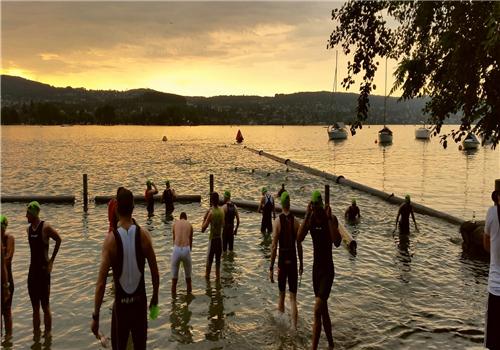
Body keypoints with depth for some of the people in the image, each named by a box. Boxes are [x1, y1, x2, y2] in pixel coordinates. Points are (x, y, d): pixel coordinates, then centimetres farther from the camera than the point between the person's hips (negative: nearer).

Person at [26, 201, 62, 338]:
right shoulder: (29, 229, 7)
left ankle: (48, 335, 12)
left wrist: (51, 260, -4)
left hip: (43, 270, -6)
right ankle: (36, 334, 24)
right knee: (35, 307, 14)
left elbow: (59, 240, -5)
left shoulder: (45, 227, -13)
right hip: (32, 270, 6)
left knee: (45, 307, 1)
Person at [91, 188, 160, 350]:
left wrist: (95, 316, -9)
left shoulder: (111, 239, -15)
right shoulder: (144, 235, -10)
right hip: (140, 301, 2)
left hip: (121, 303, -2)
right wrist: (155, 297, 13)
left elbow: (101, 282, -16)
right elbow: (155, 272, -3)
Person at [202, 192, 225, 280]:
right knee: (218, 259, 16)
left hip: (212, 239, -5)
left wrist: (204, 218, -7)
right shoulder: (222, 211, -1)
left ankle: (207, 276, 19)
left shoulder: (211, 212, -19)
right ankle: (217, 276, 22)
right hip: (220, 238, 5)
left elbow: (203, 229, -17)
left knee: (209, 259, 8)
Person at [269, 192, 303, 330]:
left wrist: (271, 268, -5)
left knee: (282, 294, 16)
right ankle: (294, 327, -3)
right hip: (293, 261, 1)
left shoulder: (277, 221, -9)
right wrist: (301, 264, 15)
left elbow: (274, 247, -10)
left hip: (282, 262, -1)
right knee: (293, 297, 4)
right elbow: (299, 245, 3)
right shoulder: (296, 221, -3)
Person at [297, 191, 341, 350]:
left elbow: (337, 242, -28)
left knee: (317, 310, -14)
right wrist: (307, 216, -19)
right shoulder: (311, 220, 0)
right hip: (316, 268, 6)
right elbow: (299, 238, -16)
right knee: (323, 310, 18)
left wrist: (329, 218, -28)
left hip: (328, 269, -6)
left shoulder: (331, 219, -14)